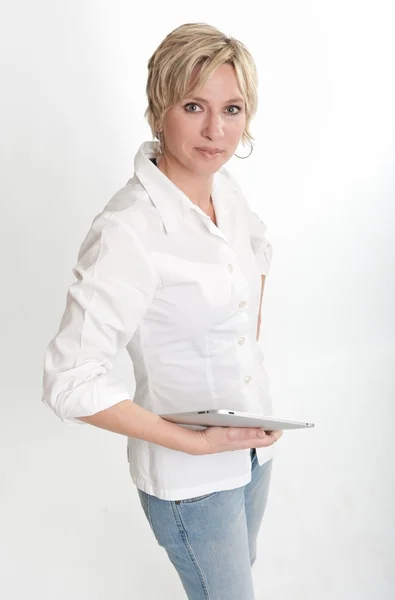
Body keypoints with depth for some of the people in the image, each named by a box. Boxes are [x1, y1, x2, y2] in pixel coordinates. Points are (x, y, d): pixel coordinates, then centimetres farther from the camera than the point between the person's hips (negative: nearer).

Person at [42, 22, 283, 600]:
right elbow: (71, 383, -30)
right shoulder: (127, 231, -30)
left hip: (254, 442, 7)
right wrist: (199, 443, -24)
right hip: (190, 478, -7)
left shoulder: (222, 186, -6)